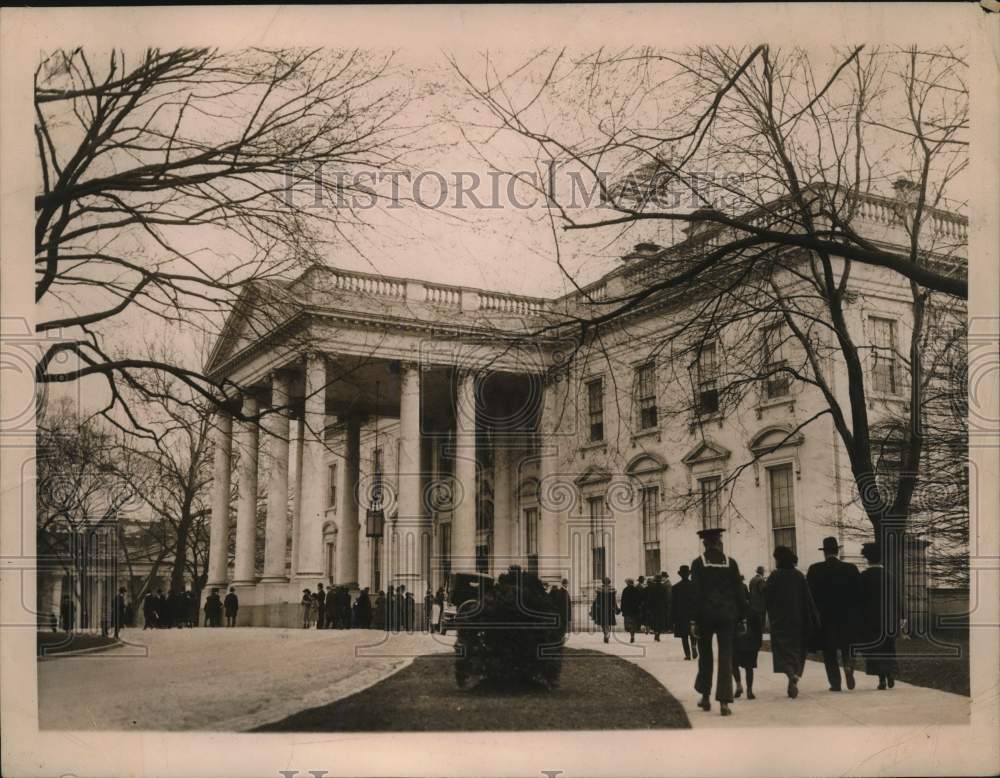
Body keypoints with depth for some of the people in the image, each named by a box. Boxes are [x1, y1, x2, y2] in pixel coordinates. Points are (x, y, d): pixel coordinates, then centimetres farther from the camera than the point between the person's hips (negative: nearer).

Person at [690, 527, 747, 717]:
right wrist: (742, 617, 7)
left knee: (705, 656, 15)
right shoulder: (730, 562, 0)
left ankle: (705, 697, 20)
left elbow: (695, 593, -7)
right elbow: (738, 591, 1)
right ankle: (724, 702, -5)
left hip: (705, 615, 0)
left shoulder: (698, 563, -4)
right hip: (727, 614, 1)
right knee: (725, 657, 1)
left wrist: (695, 620, -5)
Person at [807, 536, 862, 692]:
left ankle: (835, 682, 2)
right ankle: (848, 665, -9)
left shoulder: (815, 570, -8)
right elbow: (858, 594, -1)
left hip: (825, 616, -2)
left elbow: (809, 594, -7)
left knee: (829, 651, 7)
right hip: (847, 616, 2)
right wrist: (855, 612, 10)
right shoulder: (851, 569, -3)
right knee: (845, 645, 18)